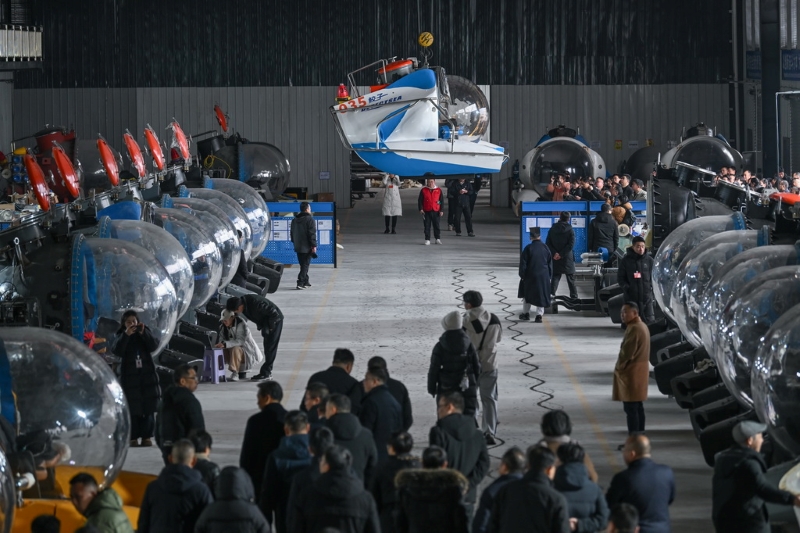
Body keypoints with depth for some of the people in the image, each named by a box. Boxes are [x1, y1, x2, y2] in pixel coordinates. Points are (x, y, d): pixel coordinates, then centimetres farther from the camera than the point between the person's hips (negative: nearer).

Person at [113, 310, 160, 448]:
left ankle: (147, 437, 3)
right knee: (133, 409, -7)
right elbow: (117, 351, -13)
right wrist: (126, 335, -24)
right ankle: (133, 438, -5)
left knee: (149, 408, -2)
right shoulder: (121, 336, 4)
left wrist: (143, 333, -19)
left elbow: (154, 346, -6)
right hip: (130, 377, -2)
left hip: (147, 375, 2)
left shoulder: (145, 332, 8)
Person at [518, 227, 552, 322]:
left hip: (530, 276, -2)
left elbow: (523, 264, -7)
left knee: (527, 295, 15)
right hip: (544, 277, 2)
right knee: (541, 295, 7)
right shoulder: (545, 247, 0)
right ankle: (539, 314, 1)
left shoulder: (528, 248, -9)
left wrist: (522, 275, 3)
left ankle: (526, 313, 20)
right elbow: (550, 263, 6)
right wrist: (549, 275, 14)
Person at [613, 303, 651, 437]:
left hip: (631, 372, -11)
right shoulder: (642, 326, 15)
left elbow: (627, 352, -21)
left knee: (630, 407, -9)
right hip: (640, 370, 11)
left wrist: (618, 367, -8)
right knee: (638, 406, 14)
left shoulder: (634, 329, -19)